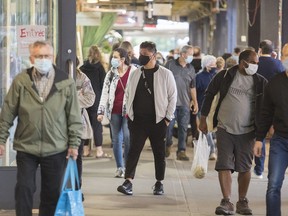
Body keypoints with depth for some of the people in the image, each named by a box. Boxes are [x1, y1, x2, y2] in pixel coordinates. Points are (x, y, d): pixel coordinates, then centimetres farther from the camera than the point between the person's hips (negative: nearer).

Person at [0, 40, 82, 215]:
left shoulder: (66, 82, -2)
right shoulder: (21, 81, -2)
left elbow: (74, 117, 1)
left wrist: (74, 143, -1)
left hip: (56, 149, 0)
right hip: (26, 148, 0)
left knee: (52, 192, 9)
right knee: (24, 189, 0)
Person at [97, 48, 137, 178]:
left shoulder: (133, 72, -3)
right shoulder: (111, 74, 9)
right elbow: (105, 93, 7)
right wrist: (101, 111, 0)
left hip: (128, 110, -4)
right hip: (114, 111, 4)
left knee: (127, 138, -11)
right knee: (116, 139, 6)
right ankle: (120, 167, 15)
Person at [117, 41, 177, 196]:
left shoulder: (165, 74, -3)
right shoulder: (135, 74, 9)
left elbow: (172, 96, -1)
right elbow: (129, 94, 16)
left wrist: (167, 118, -5)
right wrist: (129, 114, 7)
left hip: (158, 121, -2)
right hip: (137, 120, 2)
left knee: (159, 153, 8)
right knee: (134, 150, -8)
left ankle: (159, 183, 19)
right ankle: (128, 182, -13)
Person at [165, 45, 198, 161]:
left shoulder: (191, 69, 11)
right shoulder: (170, 64, -2)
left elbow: (192, 87, 16)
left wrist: (195, 102, 12)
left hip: (185, 103, 4)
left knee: (183, 127, 1)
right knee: (169, 126, -1)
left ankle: (181, 151, 5)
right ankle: (168, 145, 22)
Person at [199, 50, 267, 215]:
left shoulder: (260, 82, 0)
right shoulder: (225, 76, -2)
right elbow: (210, 94, 8)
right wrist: (203, 119, 8)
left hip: (246, 132, 1)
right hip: (224, 129, -1)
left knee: (245, 168, 5)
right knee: (224, 166, -5)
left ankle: (242, 202, 19)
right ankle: (227, 202, -2)